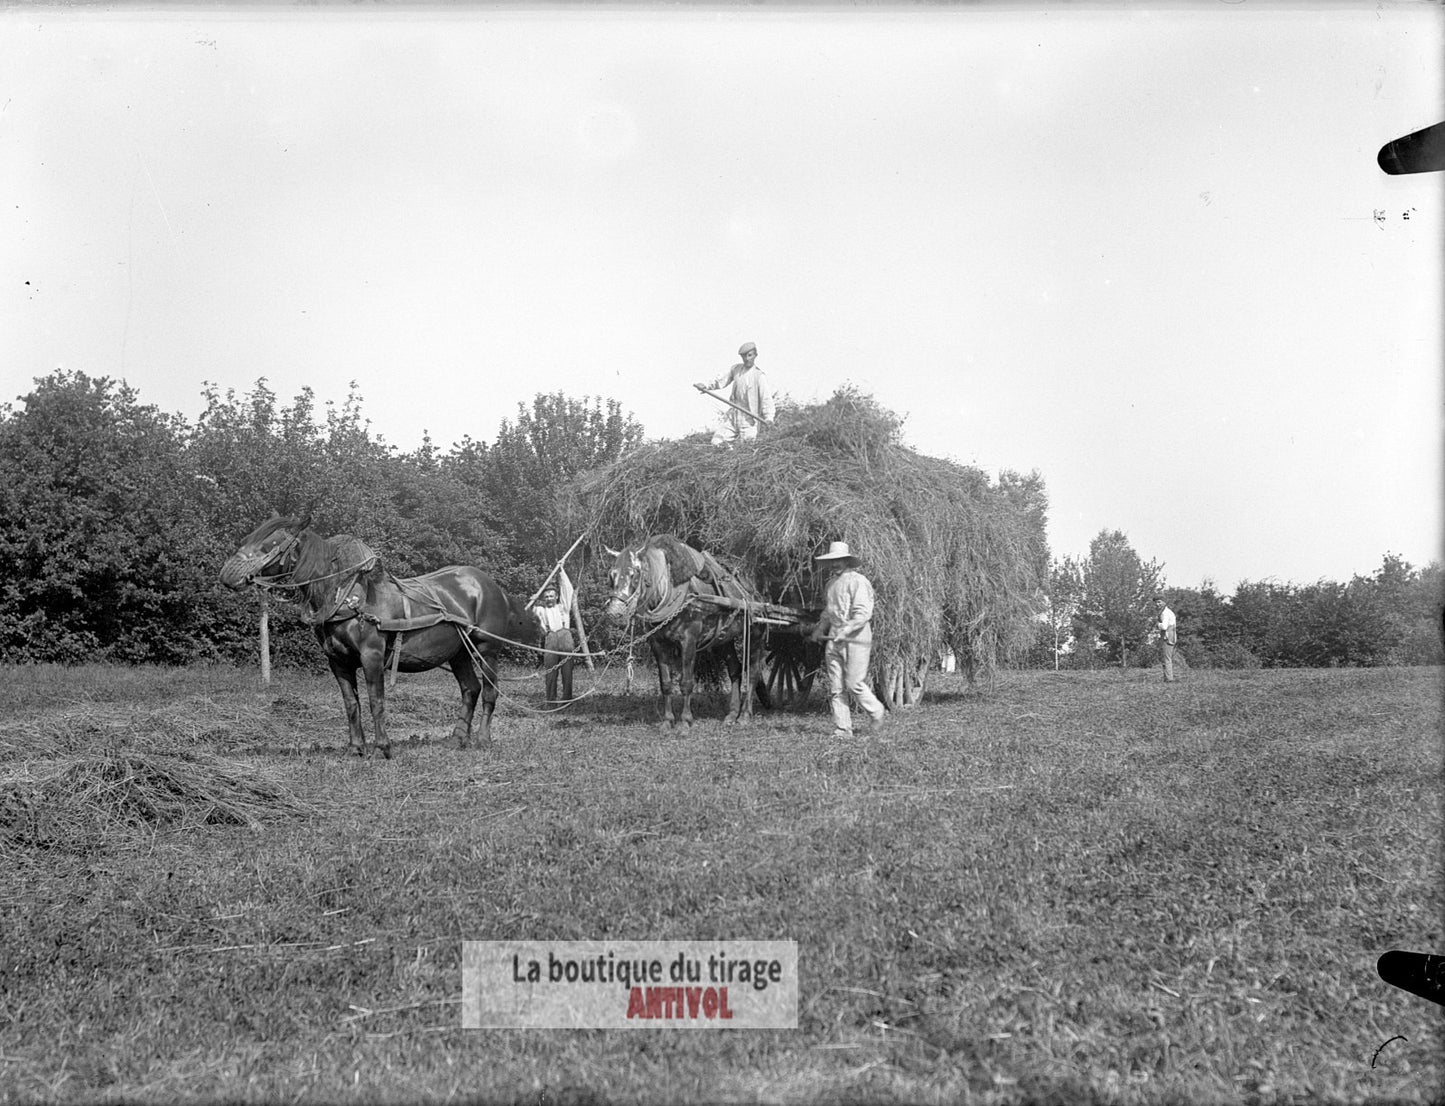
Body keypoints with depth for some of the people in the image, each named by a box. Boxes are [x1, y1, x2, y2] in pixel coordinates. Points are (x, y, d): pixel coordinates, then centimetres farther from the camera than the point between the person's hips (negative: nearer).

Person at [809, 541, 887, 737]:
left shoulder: (858, 581, -9)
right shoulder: (832, 582, 16)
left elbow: (863, 613, -17)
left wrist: (845, 631, -24)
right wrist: (819, 629, 21)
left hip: (855, 639, -7)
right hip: (834, 640, 7)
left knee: (854, 684, -7)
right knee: (836, 687, 3)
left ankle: (876, 712, 19)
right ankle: (842, 729, 7)